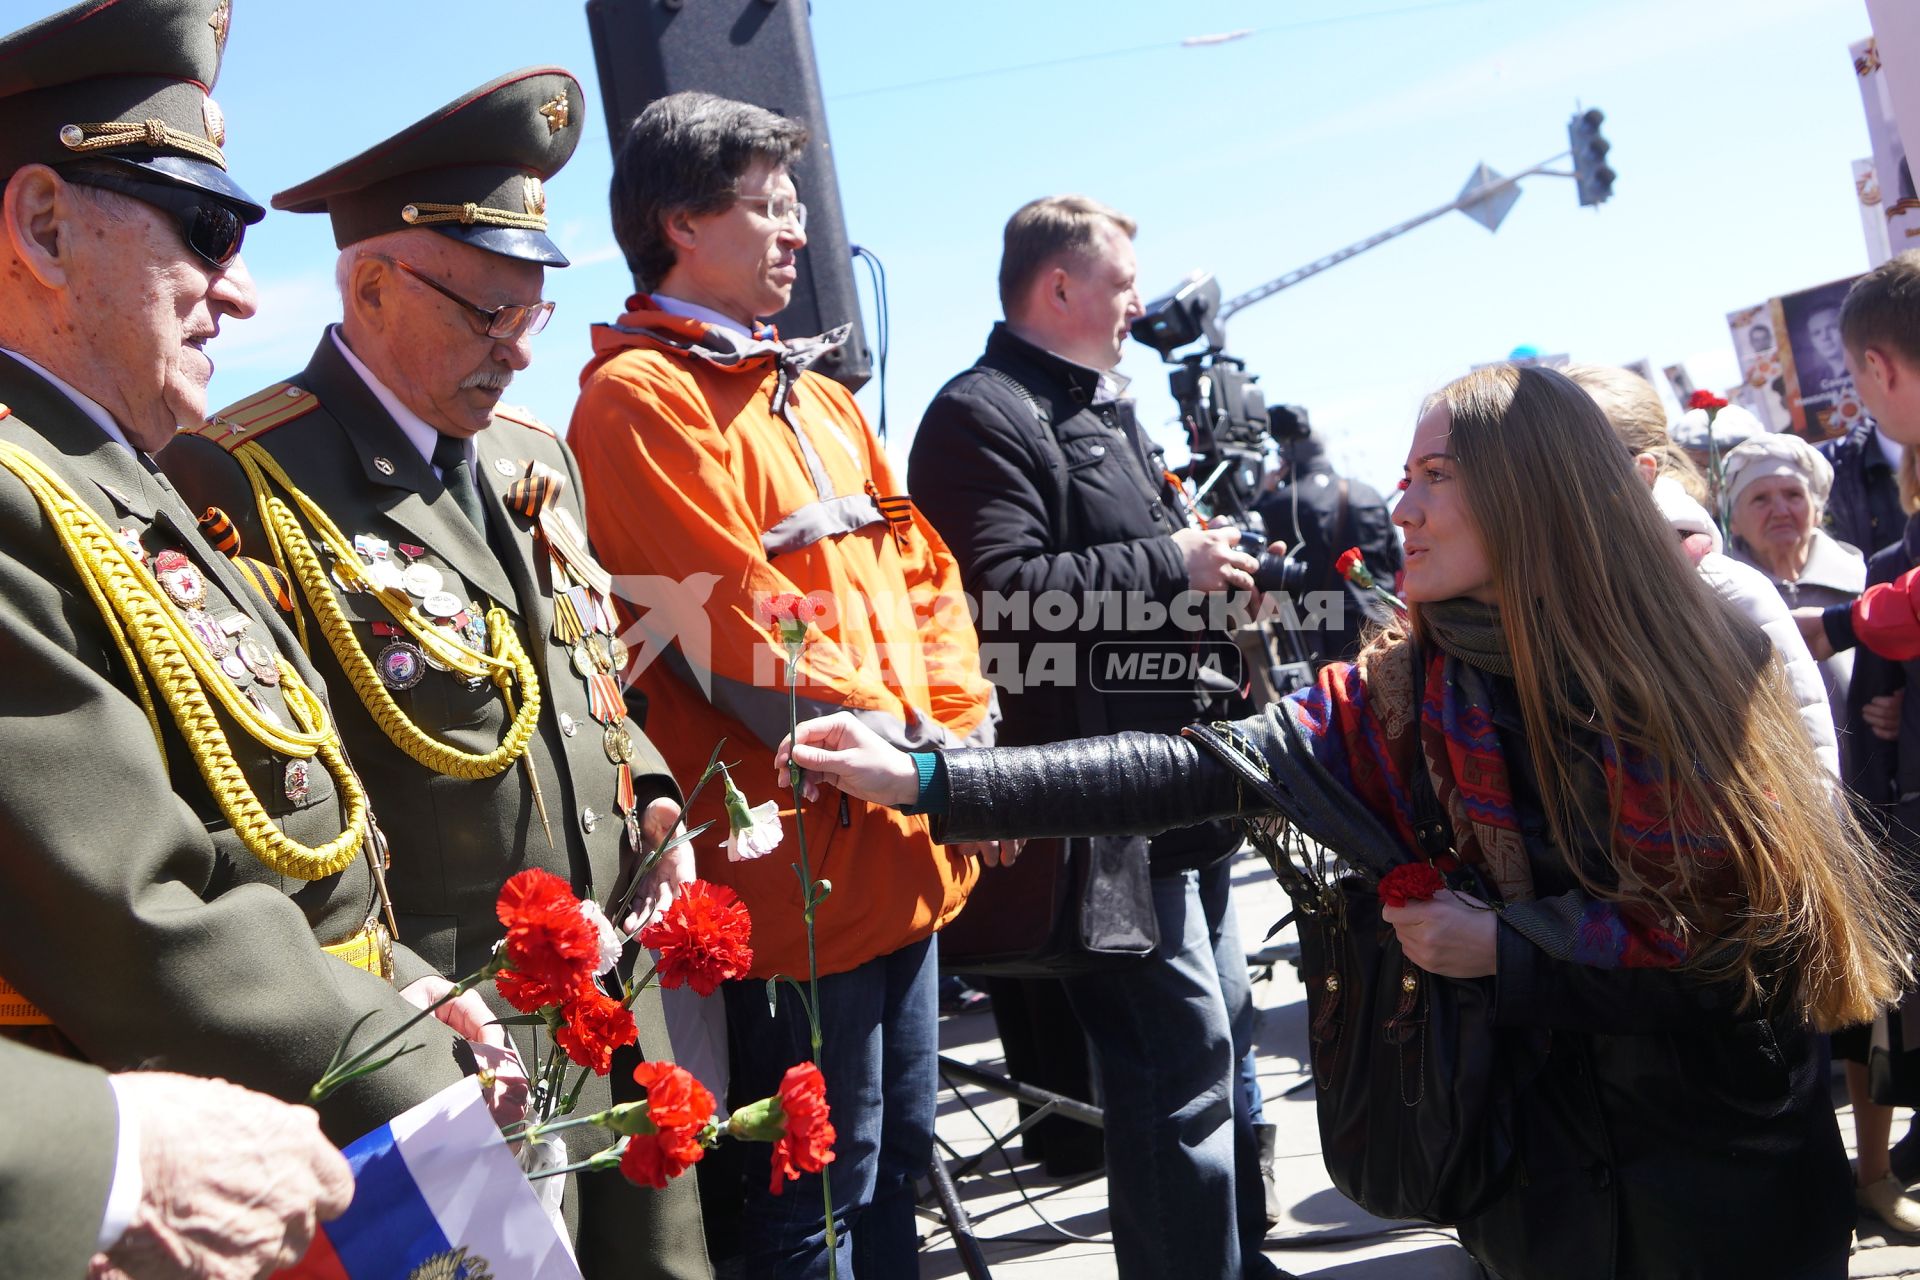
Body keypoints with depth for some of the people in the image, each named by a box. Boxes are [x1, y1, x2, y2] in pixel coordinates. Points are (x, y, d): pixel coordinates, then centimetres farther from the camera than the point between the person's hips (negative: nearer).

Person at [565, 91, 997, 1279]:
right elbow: (735, 631, -18)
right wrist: (914, 752, -12)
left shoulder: (819, 399, 17)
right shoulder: (641, 398, -11)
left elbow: (922, 572, 15)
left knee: (899, 1157, 20)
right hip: (798, 870, -8)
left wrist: (964, 734, 1)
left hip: (909, 850, 9)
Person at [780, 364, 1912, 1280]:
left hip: (1741, 1178, -1)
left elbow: (1754, 936, -15)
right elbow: (1192, 773, -16)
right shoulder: (1405, 703, -8)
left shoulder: (1704, 675, -14)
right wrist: (930, 779, -21)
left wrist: (1509, 948, -19)